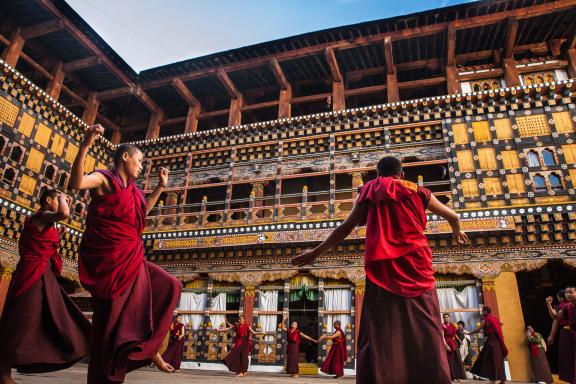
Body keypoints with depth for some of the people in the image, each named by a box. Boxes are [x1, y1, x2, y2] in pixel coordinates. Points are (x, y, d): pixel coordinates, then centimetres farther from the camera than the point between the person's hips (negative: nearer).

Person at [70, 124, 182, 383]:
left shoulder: (130, 188, 16)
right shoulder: (104, 179, -7)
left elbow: (143, 211, 31)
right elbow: (76, 182, -28)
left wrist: (160, 187, 23)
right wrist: (85, 145, -38)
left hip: (129, 260, 9)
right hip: (111, 260, -9)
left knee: (168, 287, 12)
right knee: (112, 319, -3)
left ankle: (149, 346, 15)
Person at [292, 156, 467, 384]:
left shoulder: (370, 191, 14)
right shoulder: (417, 191, 17)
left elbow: (345, 228, 8)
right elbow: (452, 216, 30)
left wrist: (316, 252, 14)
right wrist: (457, 232, 52)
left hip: (381, 267, -1)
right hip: (415, 264, 1)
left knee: (378, 333, -3)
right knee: (427, 330, 4)